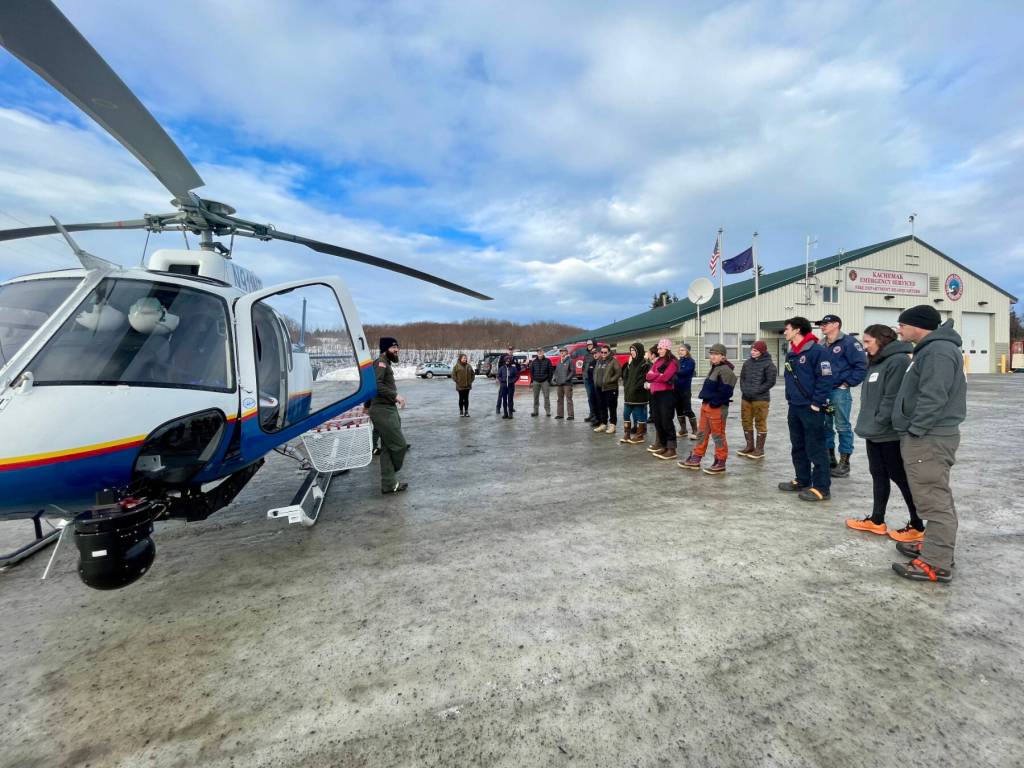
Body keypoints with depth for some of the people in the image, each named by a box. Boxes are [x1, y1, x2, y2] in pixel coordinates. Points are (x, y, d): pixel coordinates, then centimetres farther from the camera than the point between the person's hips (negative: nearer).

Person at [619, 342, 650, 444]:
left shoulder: (645, 364, -9)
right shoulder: (632, 363, 16)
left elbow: (645, 379, -17)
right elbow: (625, 376, 18)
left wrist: (634, 389, -17)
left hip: (639, 395, -8)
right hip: (629, 394, 8)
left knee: (640, 415, 1)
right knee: (626, 414, 8)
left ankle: (640, 435, 9)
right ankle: (627, 434, 17)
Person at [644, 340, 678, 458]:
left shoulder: (673, 362, -8)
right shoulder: (658, 361, 16)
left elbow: (665, 377, -20)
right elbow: (648, 375, 8)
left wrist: (653, 376, -4)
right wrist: (658, 375, -10)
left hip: (667, 394, -8)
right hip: (655, 394, 8)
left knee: (666, 421, -7)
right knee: (657, 420, 13)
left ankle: (671, 449, -3)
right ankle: (661, 444, 25)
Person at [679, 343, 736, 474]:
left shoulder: (725, 370, -15)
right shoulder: (714, 368, 16)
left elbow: (725, 391, -22)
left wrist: (714, 403, -18)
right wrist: (705, 400, 13)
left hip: (717, 407, -10)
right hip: (706, 405, 10)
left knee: (718, 435, 0)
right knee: (702, 433, 14)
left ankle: (720, 463, 12)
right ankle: (695, 459, 22)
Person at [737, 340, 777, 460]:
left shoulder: (768, 364, -7)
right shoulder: (747, 362, 10)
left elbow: (770, 382, -10)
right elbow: (742, 377, 13)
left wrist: (755, 391, -15)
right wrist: (744, 389, -4)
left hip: (761, 399, -6)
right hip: (746, 398, 6)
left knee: (760, 424, 2)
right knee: (746, 422, 12)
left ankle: (759, 449, 10)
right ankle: (749, 446, 26)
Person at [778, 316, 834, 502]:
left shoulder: (817, 351, -13)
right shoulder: (790, 353, 13)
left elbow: (825, 379, -16)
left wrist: (816, 404, -17)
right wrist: (790, 401, 15)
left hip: (811, 409, -9)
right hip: (794, 408, 9)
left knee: (816, 449, -2)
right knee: (797, 448, 15)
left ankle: (821, 487, 7)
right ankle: (803, 481, 27)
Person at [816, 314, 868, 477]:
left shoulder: (848, 342, -8)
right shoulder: (821, 345, 12)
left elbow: (862, 365, -13)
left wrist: (847, 384, -12)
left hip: (839, 392, -7)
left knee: (843, 427, 1)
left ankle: (844, 462, 9)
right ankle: (829, 459, 23)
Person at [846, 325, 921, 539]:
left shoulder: (898, 360, -16)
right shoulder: (876, 361, 14)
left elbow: (893, 398, -22)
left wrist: (879, 423, -17)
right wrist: (868, 423, 14)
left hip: (891, 433, -9)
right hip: (875, 432, 9)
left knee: (901, 477, 2)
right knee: (878, 475, 15)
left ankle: (917, 527, 17)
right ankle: (876, 521, 26)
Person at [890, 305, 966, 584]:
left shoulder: (938, 351, -17)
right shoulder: (931, 349, 16)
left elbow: (933, 398, -24)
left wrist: (914, 431, -19)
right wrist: (912, 432, 20)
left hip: (928, 438, -11)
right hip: (927, 436, 11)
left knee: (933, 500, -5)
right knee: (937, 497, 18)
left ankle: (937, 564, 2)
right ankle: (935, 547, 30)